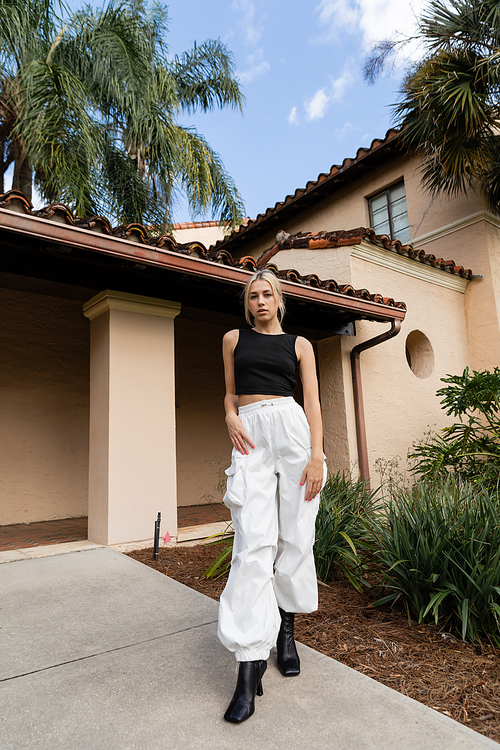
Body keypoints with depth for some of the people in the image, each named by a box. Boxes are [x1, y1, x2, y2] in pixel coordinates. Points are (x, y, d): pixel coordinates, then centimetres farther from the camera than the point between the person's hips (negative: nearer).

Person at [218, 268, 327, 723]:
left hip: (293, 430, 0)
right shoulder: (233, 339, 17)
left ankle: (287, 630, 24)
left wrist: (317, 454, -8)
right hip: (251, 438, 0)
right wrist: (230, 417, -1)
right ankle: (250, 662, -6)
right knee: (253, 542, -9)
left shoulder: (299, 345, 12)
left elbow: (313, 401, 4)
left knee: (296, 536, 3)